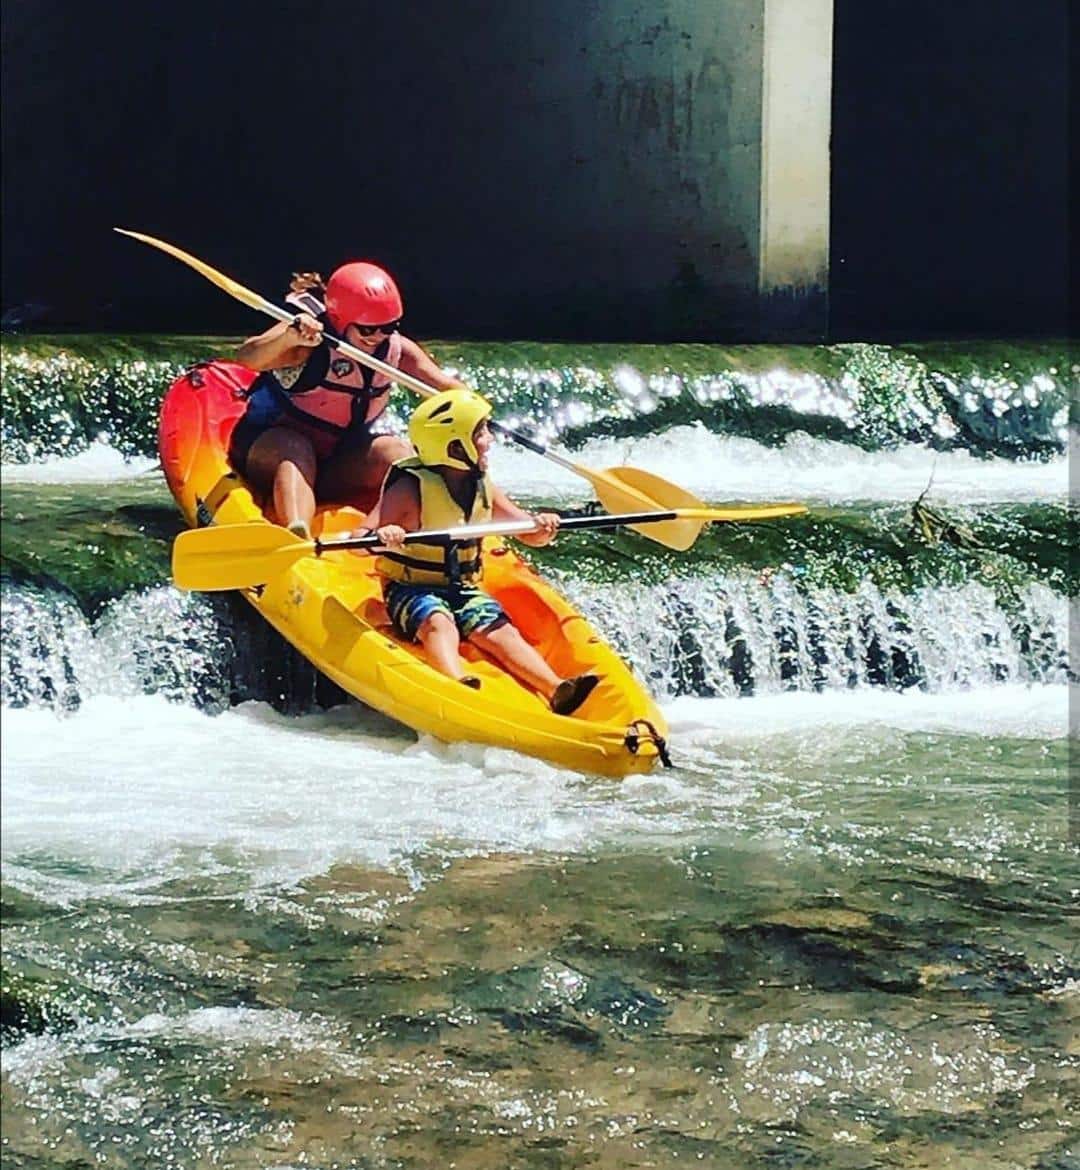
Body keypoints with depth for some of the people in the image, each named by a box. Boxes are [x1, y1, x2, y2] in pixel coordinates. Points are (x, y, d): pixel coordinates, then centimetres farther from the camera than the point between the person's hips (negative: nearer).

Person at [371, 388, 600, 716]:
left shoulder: (483, 487, 8)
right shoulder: (410, 488, -12)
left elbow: (530, 535, 9)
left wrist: (543, 528, -16)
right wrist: (382, 537, -44)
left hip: (464, 589, 5)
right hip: (412, 590, -5)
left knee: (499, 630, -20)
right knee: (439, 624, -34)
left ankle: (556, 690, -39)